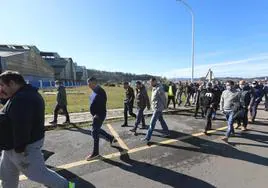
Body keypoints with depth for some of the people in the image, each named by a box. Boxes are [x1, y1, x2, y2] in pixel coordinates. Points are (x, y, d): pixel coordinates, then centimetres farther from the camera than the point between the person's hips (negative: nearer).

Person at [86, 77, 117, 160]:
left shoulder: (100, 92, -19)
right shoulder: (94, 91, 10)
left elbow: (102, 104, -23)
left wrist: (97, 115, -21)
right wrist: (94, 114, 11)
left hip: (99, 115, -10)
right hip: (96, 115, 10)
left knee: (95, 132, -2)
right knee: (97, 130, 22)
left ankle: (95, 153, 14)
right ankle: (111, 138, 40)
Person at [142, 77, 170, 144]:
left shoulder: (159, 89, -19)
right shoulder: (154, 89, 8)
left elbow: (164, 98, -13)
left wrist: (164, 106, -4)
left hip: (158, 108, -9)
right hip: (155, 108, 9)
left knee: (152, 123, -5)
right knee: (161, 120, 20)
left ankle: (148, 138, 3)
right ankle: (167, 133, 35)